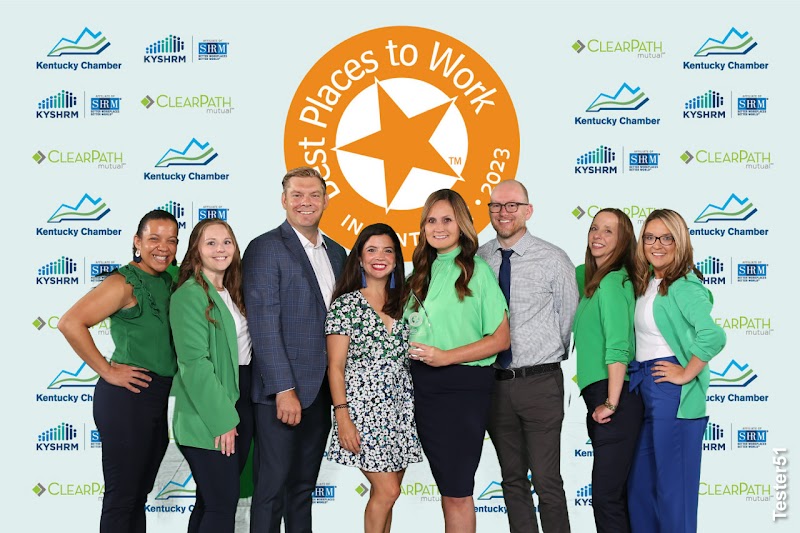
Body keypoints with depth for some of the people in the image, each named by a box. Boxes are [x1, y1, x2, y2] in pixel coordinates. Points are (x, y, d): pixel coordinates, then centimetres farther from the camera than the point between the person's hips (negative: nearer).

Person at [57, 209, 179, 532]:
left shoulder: (167, 282, 10)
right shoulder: (125, 282, -13)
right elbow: (69, 324, -23)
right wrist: (107, 371, -17)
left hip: (158, 397, 8)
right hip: (128, 397, -8)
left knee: (139, 494, 18)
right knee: (122, 497, 1)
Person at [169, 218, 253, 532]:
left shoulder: (231, 294, 14)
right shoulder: (191, 294, -11)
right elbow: (194, 363, -17)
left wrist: (236, 415, 6)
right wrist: (221, 420, -18)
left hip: (239, 405, 8)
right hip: (209, 418, -8)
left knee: (212, 501, 14)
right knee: (222, 505, -6)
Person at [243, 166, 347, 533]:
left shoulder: (336, 253, 13)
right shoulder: (265, 248, -8)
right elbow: (264, 324, -15)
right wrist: (284, 389, -19)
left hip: (322, 390, 6)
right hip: (281, 390, -6)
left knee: (304, 485, 15)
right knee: (273, 485, 3)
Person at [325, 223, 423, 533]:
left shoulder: (402, 304, 11)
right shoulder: (346, 304, -4)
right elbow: (335, 367, -7)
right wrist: (342, 418, -13)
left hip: (400, 411, 5)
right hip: (365, 410, -5)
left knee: (384, 494, 8)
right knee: (387, 491, -9)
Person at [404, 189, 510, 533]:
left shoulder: (476, 270, -7)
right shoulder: (424, 272, 11)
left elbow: (501, 338, -10)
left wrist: (445, 357, -18)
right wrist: (417, 353, 1)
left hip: (463, 386, -6)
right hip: (424, 385, 6)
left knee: (456, 492, -1)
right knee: (446, 488, 13)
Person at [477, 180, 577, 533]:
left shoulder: (553, 259, -5)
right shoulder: (477, 260, 3)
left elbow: (568, 319, 3)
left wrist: (549, 358, 6)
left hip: (539, 382, -3)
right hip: (493, 382, 3)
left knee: (547, 480, -1)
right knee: (512, 478, 15)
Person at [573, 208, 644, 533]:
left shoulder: (611, 282, -12)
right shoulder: (591, 278, 15)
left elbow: (618, 347, -19)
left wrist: (611, 403, -19)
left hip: (615, 399, -10)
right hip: (599, 396, 10)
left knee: (605, 496, -8)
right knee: (615, 492, 15)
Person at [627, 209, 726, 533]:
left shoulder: (683, 285, -15)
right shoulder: (645, 283, 11)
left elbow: (713, 336, -29)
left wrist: (687, 373, -19)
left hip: (672, 392, -9)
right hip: (644, 387, 9)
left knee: (672, 483, 1)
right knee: (640, 483, 16)